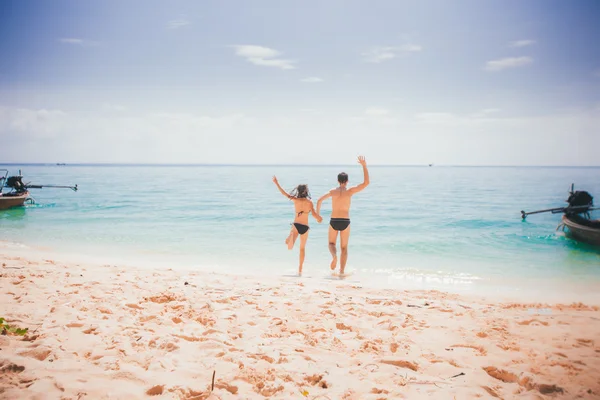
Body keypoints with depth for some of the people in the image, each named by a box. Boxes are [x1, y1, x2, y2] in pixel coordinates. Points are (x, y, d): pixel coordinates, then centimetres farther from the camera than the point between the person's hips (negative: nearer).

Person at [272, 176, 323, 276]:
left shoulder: (295, 200, -2)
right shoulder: (309, 202, -5)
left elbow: (284, 193, 5)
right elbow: (314, 214, -13)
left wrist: (276, 183, 13)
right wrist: (319, 218, 8)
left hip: (296, 225, -1)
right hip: (305, 227, 1)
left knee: (289, 247, -15)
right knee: (302, 248, 20)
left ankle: (291, 237, -48)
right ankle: (300, 269, 26)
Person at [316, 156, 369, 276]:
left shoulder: (333, 191, 1)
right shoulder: (350, 191, -5)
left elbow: (319, 201, 5)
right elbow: (366, 183, -6)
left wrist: (317, 214, 19)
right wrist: (364, 166, -4)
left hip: (334, 221, 1)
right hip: (345, 221, -1)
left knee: (332, 243, 19)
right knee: (344, 247, 12)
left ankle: (334, 256, -15)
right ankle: (342, 271, 8)